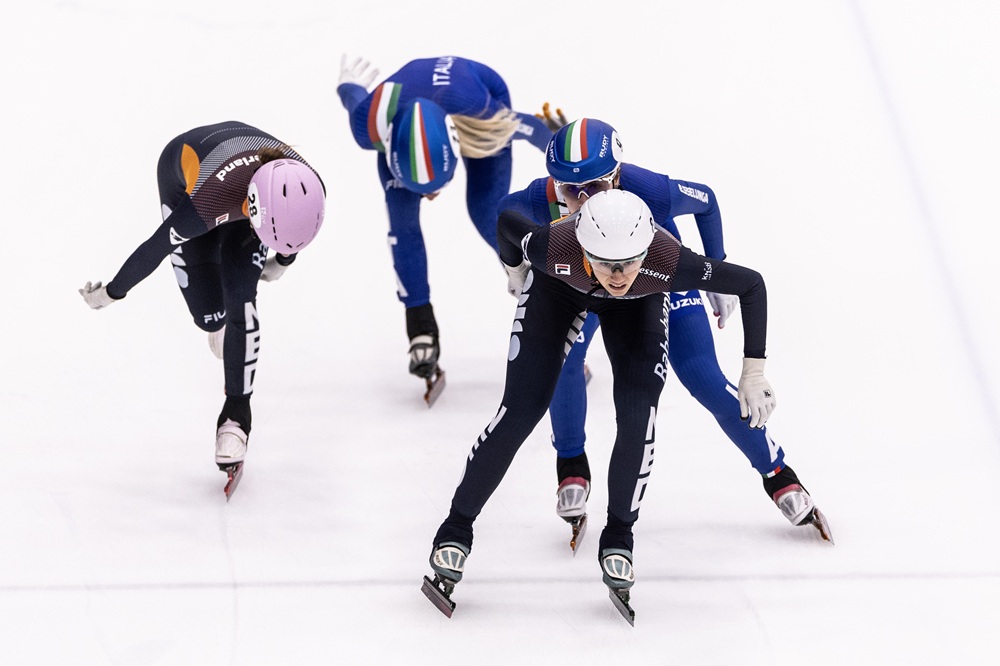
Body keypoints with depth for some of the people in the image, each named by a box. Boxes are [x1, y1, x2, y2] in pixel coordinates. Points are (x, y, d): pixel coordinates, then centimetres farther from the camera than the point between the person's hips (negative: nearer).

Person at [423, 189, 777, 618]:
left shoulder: (669, 263, -42)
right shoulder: (554, 249, -42)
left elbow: (751, 284, -28)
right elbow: (507, 222, -19)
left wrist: (753, 373, -25)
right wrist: (514, 272, 3)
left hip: (638, 305, 0)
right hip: (556, 291, 0)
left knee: (638, 418, -17)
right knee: (520, 412, -7)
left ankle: (618, 537, 5)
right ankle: (456, 529, 10)